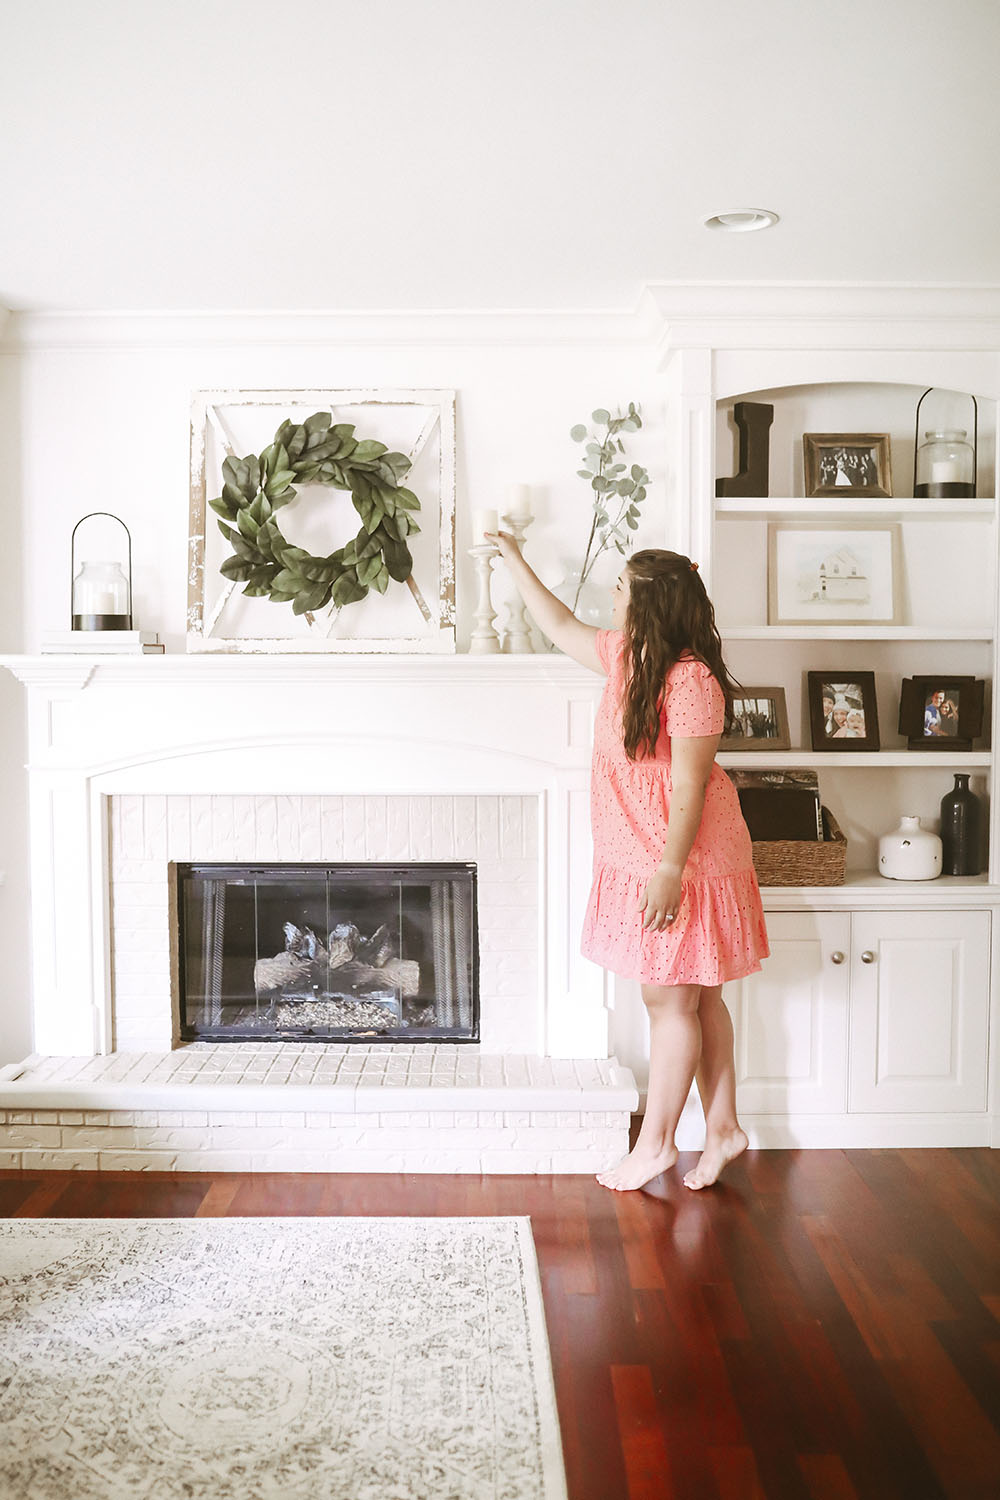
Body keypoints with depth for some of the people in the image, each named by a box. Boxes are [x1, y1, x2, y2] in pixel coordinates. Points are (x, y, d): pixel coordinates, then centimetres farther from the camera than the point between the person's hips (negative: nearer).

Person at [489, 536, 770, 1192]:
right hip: (641, 860, 9)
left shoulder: (691, 677, -19)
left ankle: (656, 1142, 15)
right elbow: (562, 627, 24)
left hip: (683, 862, -9)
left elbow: (690, 784, -21)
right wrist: (515, 561, 30)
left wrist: (670, 871, -22)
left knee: (671, 1001, 2)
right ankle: (724, 1128, 25)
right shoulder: (627, 656, 8)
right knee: (696, 999, 14)